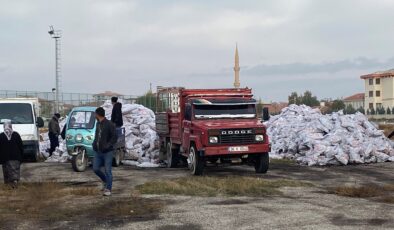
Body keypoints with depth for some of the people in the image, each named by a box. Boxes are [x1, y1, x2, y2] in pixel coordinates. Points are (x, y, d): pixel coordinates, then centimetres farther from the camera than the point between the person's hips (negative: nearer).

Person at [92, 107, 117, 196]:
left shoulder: (109, 124, -11)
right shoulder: (98, 124, 11)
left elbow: (114, 137, -13)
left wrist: (108, 145, -23)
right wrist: (94, 143, 7)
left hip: (107, 152, -7)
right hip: (98, 152, 7)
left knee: (107, 171, -3)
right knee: (96, 169, 7)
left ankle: (108, 189, 6)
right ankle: (105, 181, 31)